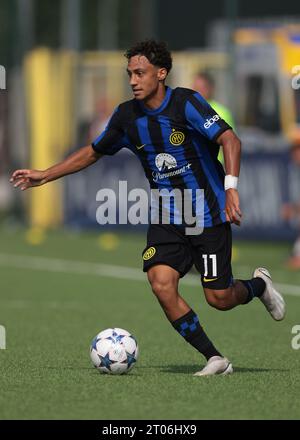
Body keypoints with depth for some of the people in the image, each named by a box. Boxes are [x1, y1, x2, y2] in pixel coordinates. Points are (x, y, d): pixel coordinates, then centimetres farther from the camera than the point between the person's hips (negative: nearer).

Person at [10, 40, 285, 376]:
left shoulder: (186, 103, -14)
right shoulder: (127, 116, 2)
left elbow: (230, 140, -22)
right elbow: (92, 152, 17)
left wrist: (231, 187, -35)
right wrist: (44, 176, 14)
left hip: (208, 213, -5)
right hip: (166, 218, 5)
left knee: (219, 298, -6)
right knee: (161, 282, -18)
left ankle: (258, 285, 31)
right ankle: (215, 359, -7)